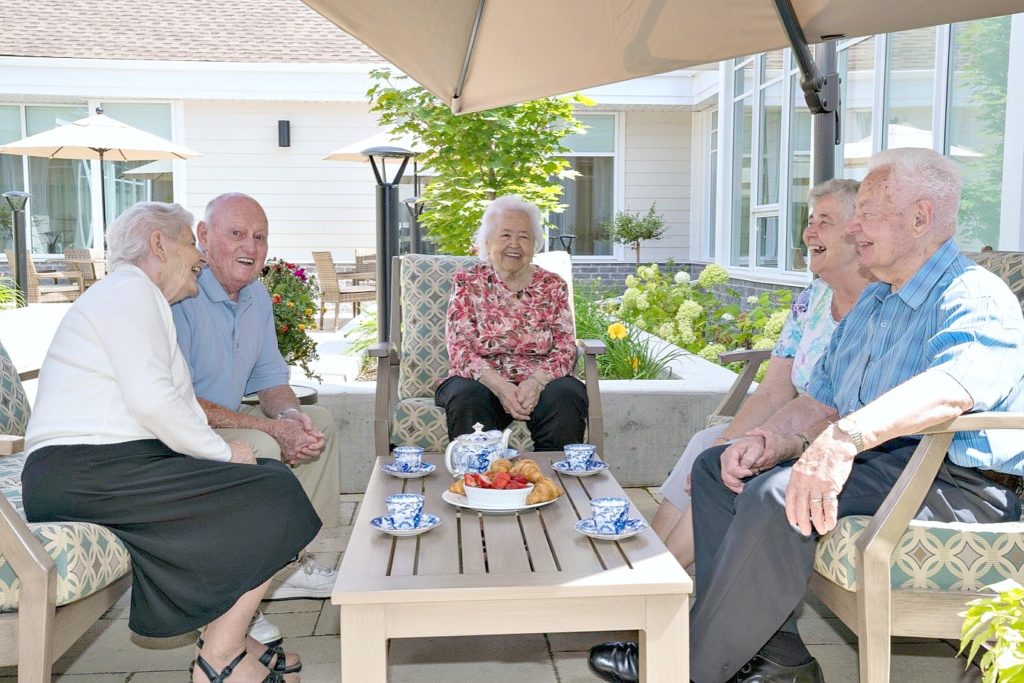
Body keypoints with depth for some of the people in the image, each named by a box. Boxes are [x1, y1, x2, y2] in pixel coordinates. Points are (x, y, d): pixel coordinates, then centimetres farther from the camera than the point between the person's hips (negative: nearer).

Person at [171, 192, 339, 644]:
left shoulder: (256, 294, 6)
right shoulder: (178, 295, -22)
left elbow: (270, 378, 12)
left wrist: (290, 416, -13)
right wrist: (272, 428, -28)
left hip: (226, 421, 10)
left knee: (318, 422, 9)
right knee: (263, 449, -31)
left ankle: (287, 564, 12)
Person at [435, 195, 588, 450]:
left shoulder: (553, 286, 11)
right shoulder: (467, 283, 7)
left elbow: (566, 349, 3)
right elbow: (459, 349, -3)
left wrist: (536, 381, -18)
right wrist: (499, 386, -20)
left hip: (540, 381, 1)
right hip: (481, 381, -1)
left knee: (564, 396, -30)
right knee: (465, 397, -33)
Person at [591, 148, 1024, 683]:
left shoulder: (976, 297, -11)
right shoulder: (871, 303, 20)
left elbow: (955, 382, -34)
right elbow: (820, 400, 18)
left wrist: (846, 437, -50)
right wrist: (769, 439, -3)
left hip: (955, 482, -10)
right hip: (870, 460, 10)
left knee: (777, 495, -32)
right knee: (713, 468, 6)